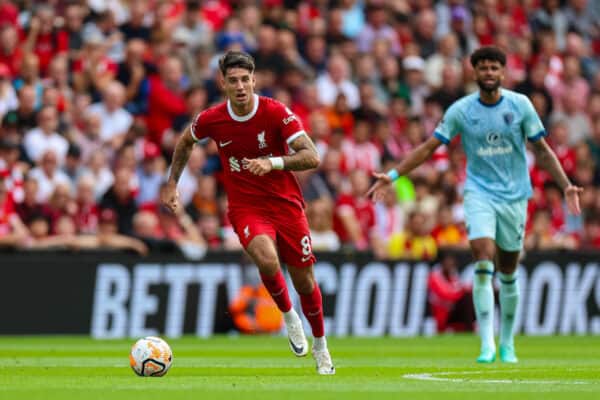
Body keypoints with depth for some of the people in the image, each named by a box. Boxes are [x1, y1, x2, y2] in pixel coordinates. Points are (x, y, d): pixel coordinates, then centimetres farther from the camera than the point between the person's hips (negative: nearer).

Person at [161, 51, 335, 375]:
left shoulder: (276, 113, -14)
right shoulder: (211, 119, -8)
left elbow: (311, 157, -20)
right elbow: (185, 142, 16)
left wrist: (272, 162, -34)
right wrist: (172, 184, 15)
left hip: (286, 204, 0)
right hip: (245, 208, 0)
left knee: (304, 282, 4)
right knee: (268, 261, -30)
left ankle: (320, 346, 31)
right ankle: (288, 315, 1)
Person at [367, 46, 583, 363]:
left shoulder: (520, 105, -1)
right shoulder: (461, 110, -2)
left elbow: (542, 150, 5)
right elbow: (429, 147, 2)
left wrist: (566, 186, -3)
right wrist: (393, 175, -4)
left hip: (514, 195, 1)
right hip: (479, 192, -1)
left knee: (508, 273, 8)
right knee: (483, 261, -20)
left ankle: (507, 343, 25)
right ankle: (487, 343, -21)